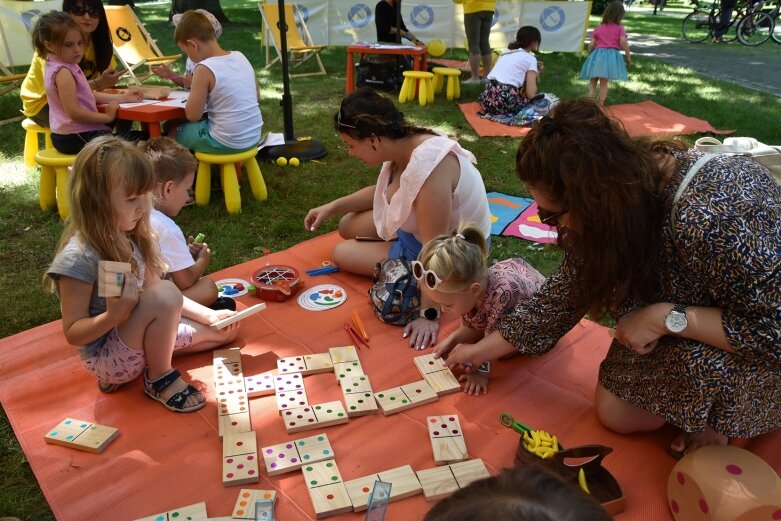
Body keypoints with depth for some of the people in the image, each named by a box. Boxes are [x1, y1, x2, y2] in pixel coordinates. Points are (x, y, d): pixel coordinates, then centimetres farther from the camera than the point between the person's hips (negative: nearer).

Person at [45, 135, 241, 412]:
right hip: (105, 356, -8)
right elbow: (73, 334, -18)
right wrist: (114, 315, -37)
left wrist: (210, 315, 1)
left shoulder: (130, 236, -1)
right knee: (166, 294, -33)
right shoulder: (78, 257, -25)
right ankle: (158, 378, -7)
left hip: (130, 337, 9)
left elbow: (154, 290, 7)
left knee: (226, 329, 13)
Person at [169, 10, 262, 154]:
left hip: (225, 143, -7)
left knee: (172, 129, 18)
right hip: (253, 137, 7)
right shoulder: (240, 57, 2)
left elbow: (193, 115, -13)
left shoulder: (204, 69, -17)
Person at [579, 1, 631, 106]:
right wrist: (628, 56, -4)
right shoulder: (619, 28, 1)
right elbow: (623, 42, -11)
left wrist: (590, 56, 21)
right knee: (604, 82, 7)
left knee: (593, 80, 12)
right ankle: (600, 104, 8)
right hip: (611, 56, -1)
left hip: (597, 55, 1)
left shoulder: (599, 28, 8)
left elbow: (591, 44, 6)